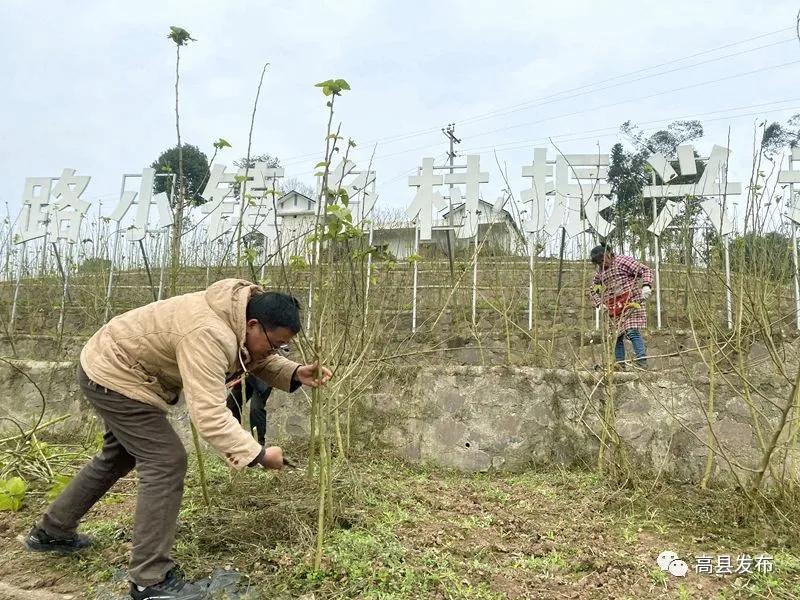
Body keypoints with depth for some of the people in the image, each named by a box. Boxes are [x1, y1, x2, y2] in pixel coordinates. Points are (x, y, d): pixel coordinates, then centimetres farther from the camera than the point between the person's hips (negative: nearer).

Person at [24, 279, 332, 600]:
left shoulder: (242, 314, -8)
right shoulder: (209, 336, -37)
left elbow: (260, 360, 4)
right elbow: (209, 414, -42)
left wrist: (296, 374, -14)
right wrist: (258, 454, -38)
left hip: (114, 367, 10)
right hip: (113, 375, -10)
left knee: (118, 457, 26)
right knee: (166, 462, -12)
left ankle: (51, 531, 45)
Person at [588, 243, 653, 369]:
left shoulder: (623, 261, -1)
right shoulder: (600, 271, 18)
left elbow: (645, 271, -6)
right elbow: (592, 290, 26)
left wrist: (646, 286, -23)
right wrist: (599, 303, 9)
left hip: (630, 304, -7)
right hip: (614, 310, 7)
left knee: (632, 332, -18)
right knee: (617, 336, 4)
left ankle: (642, 362, -19)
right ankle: (620, 365, 8)